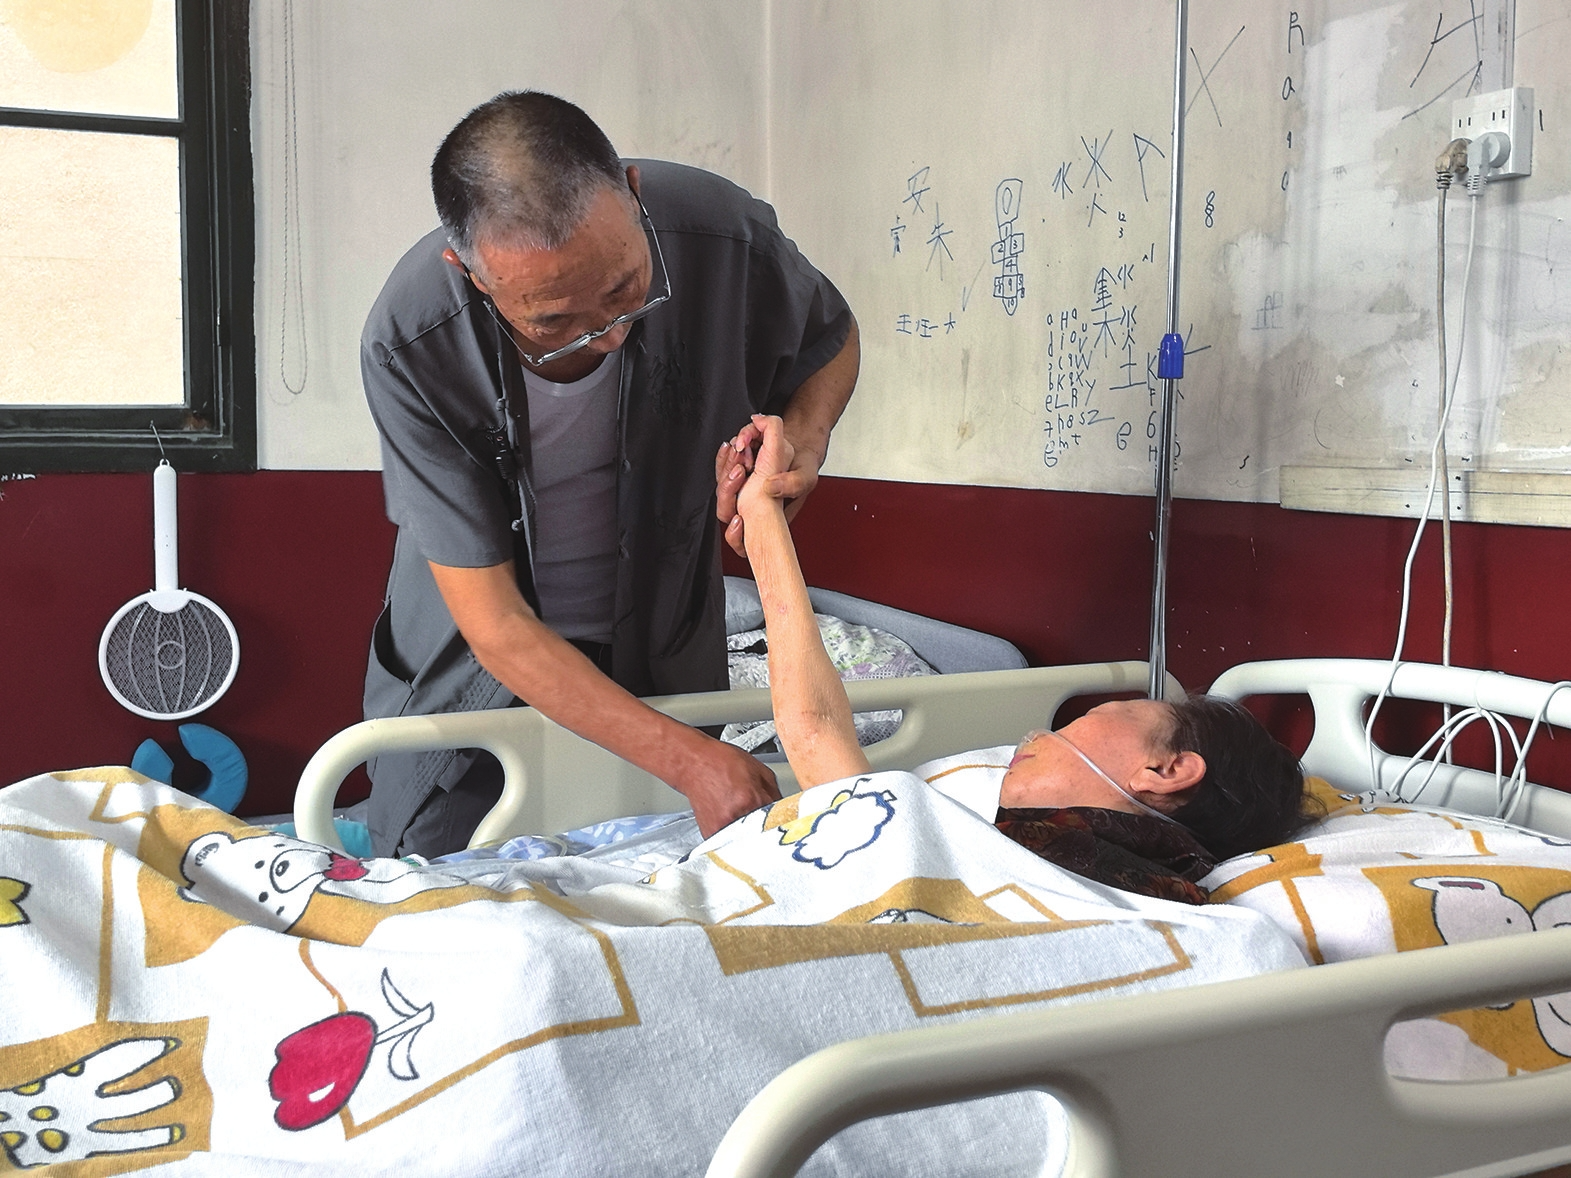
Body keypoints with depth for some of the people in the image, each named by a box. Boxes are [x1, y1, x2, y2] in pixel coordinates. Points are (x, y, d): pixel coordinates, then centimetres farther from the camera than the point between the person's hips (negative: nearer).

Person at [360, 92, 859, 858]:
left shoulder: (720, 235, -25)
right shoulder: (409, 345, -31)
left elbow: (834, 337, 0)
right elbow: (494, 625, -26)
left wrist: (801, 436, -23)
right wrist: (688, 759, -32)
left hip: (665, 664, 2)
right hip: (469, 676, -2)